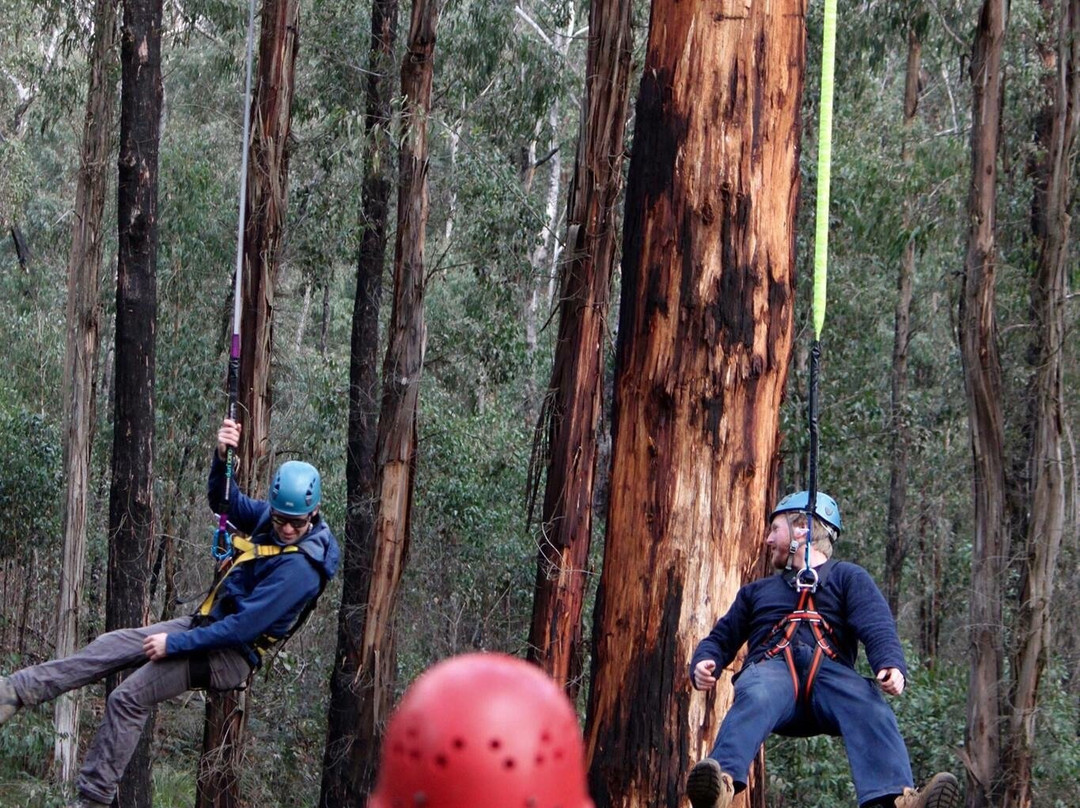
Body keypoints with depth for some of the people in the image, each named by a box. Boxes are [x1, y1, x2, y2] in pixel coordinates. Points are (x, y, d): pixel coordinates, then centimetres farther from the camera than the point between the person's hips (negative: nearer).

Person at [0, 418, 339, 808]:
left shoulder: (299, 566, -27)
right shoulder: (272, 517, -2)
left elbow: (244, 627, -28)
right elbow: (225, 502, 13)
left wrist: (174, 644, -22)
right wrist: (222, 457, -9)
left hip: (231, 655, -9)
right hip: (207, 623, 9)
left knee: (127, 699, -14)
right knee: (110, 647, 0)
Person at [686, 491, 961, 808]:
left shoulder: (848, 577, 25)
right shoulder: (757, 591, 38)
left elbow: (878, 628, 6)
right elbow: (721, 638, 29)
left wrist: (892, 665, -17)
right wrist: (704, 663, 2)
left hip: (830, 672, -1)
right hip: (772, 670, 1)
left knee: (871, 708, -35)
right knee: (754, 699, -37)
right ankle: (723, 782, -66)